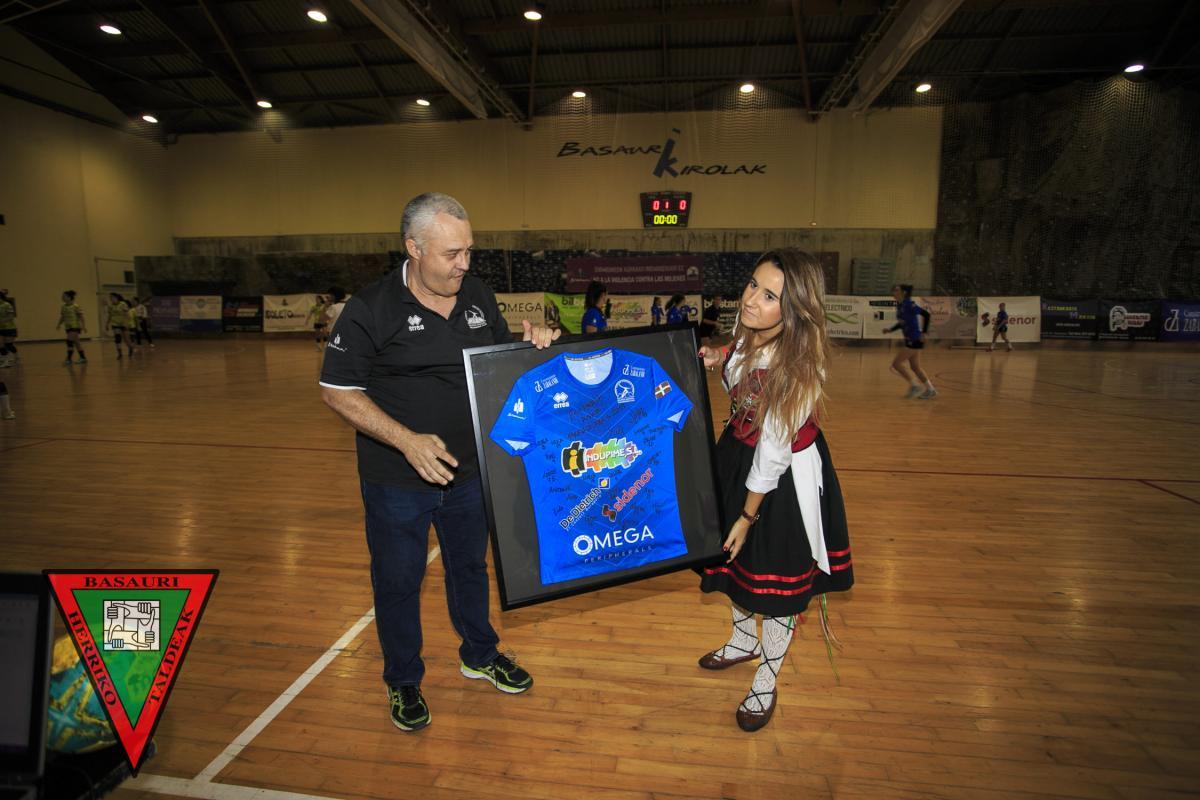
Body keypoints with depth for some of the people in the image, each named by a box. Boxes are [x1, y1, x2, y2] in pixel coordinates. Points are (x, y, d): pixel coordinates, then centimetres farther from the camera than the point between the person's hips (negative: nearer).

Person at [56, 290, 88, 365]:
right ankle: (83, 358, 17)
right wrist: (59, 324, 3)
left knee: (70, 342, -14)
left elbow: (81, 317, -10)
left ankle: (68, 359, -11)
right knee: (76, 342, 11)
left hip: (75, 326, -7)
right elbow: (62, 317, 15)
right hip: (68, 327, 7)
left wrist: (84, 326, -14)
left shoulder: (75, 306, -10)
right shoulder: (63, 307, 9)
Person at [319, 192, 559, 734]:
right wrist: (407, 440, -24)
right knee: (398, 580, 13)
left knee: (470, 566, 23)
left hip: (469, 470, 5)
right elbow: (338, 391, -13)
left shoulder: (478, 295, -1)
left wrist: (534, 345, -11)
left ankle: (479, 655, 47)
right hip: (397, 480, -4)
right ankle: (403, 681, 38)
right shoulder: (370, 309, -16)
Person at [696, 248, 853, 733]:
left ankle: (766, 683, 35)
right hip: (736, 454, 8)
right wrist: (721, 360, -9)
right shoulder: (748, 331, -13)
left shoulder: (796, 366, -33)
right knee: (737, 559, 23)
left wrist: (748, 516, -14)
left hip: (785, 478, -7)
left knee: (777, 577, 10)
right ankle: (744, 642, 51)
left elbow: (772, 456, -24)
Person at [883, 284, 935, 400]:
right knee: (915, 367, 14)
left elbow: (926, 314, -22)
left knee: (896, 364, -7)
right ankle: (930, 390, 23)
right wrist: (890, 329, 7)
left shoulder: (909, 304, -17)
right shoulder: (899, 305, 8)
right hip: (909, 340, 9)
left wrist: (923, 333, -23)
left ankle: (915, 386, 3)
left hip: (915, 340, -9)